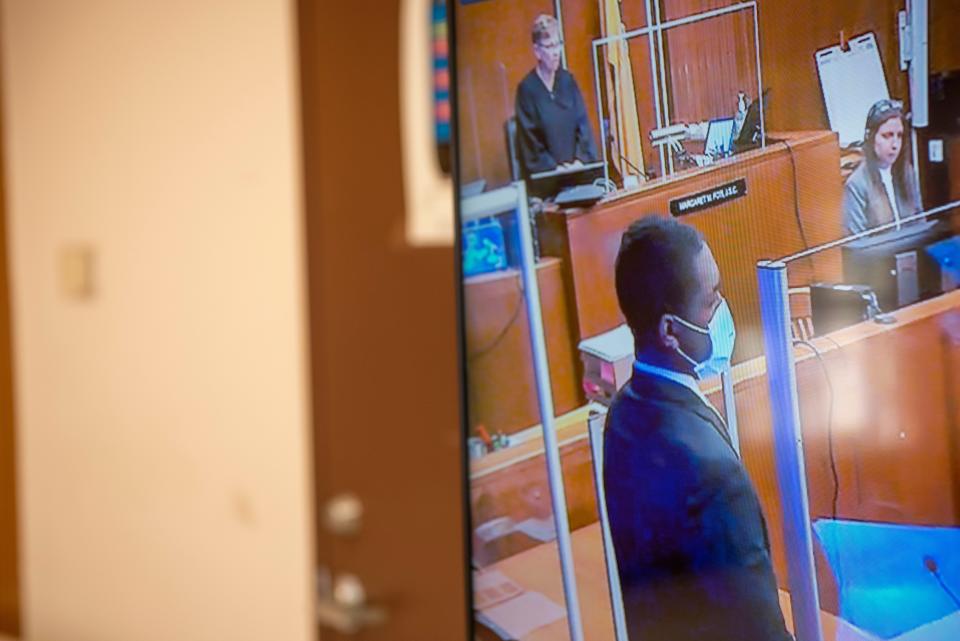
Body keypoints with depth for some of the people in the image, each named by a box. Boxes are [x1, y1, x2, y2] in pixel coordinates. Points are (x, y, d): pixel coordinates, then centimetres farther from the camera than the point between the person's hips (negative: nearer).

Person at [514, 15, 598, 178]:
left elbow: (582, 124, 11)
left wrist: (580, 160, -4)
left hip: (574, 170, 4)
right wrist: (555, 168, -12)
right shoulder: (527, 89, -4)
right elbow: (529, 142, -5)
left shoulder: (567, 80, 11)